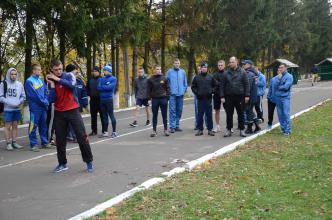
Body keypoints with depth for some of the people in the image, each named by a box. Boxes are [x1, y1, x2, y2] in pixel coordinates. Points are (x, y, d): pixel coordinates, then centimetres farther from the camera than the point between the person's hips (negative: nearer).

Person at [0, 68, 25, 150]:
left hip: (17, 109, 3)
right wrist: (9, 103, -15)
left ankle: (14, 142, 16)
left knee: (15, 126, 9)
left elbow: (23, 96, 12)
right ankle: (8, 143, 5)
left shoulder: (19, 84, 7)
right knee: (8, 126, 0)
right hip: (8, 109, -3)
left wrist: (19, 102, -7)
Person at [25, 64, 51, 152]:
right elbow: (34, 95, -14)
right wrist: (43, 102, -10)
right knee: (33, 126, -3)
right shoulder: (29, 81, -8)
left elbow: (45, 92, 13)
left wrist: (46, 101, -3)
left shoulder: (41, 81, 14)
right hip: (35, 107, -7)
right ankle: (33, 144, 2)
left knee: (43, 125, 12)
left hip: (44, 107, 7)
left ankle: (44, 142, 20)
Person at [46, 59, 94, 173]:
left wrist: (57, 79, -20)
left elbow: (72, 84, -26)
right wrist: (52, 84, -13)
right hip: (59, 113, 3)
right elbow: (51, 100, -7)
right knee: (60, 140, 6)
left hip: (73, 110, -2)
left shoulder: (69, 75, -2)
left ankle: (89, 161, 7)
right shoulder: (51, 81, 3)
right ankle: (62, 163, 18)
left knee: (82, 137, -4)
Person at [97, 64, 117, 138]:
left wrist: (102, 87, -4)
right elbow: (98, 87, 2)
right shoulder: (102, 78, 12)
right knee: (104, 116, 10)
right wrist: (106, 87, -11)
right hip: (102, 99, 5)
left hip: (109, 99, -5)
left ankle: (114, 132, 1)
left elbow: (110, 87, -16)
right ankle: (105, 132, 17)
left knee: (111, 115, -4)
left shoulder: (113, 79, -3)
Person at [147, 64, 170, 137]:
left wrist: (167, 97, -3)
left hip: (163, 99, 0)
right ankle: (154, 130, 11)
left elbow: (167, 88, 4)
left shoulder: (164, 78, 2)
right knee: (154, 116, 6)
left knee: (164, 115, 6)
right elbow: (149, 90, 3)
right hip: (154, 99, 0)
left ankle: (165, 129, 15)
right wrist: (150, 98, -4)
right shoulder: (150, 79, 0)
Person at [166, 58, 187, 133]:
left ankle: (177, 125, 18)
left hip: (180, 94, 3)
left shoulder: (183, 72, 8)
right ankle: (172, 126, -5)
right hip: (172, 94, -3)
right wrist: (168, 90, -5)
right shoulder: (169, 72, 0)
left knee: (179, 110, 8)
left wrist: (184, 90, 2)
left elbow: (185, 82, 11)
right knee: (172, 110, -8)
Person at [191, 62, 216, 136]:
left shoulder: (211, 77, 5)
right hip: (200, 99, 0)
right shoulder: (197, 77, 5)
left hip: (208, 99, 0)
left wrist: (211, 91, -5)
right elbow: (193, 86, 10)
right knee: (200, 115, 4)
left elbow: (215, 85, 10)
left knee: (209, 115, 3)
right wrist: (196, 93, -3)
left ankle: (210, 129, 9)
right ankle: (200, 129, 11)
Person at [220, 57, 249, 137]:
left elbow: (246, 84, -1)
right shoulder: (226, 73, 5)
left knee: (240, 114, 6)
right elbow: (222, 85, 5)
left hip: (240, 97, -1)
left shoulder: (242, 72, 1)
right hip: (229, 97, 1)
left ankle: (242, 130, 14)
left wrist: (247, 95, -6)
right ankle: (229, 130, 14)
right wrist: (222, 96, -2)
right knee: (229, 114, 5)